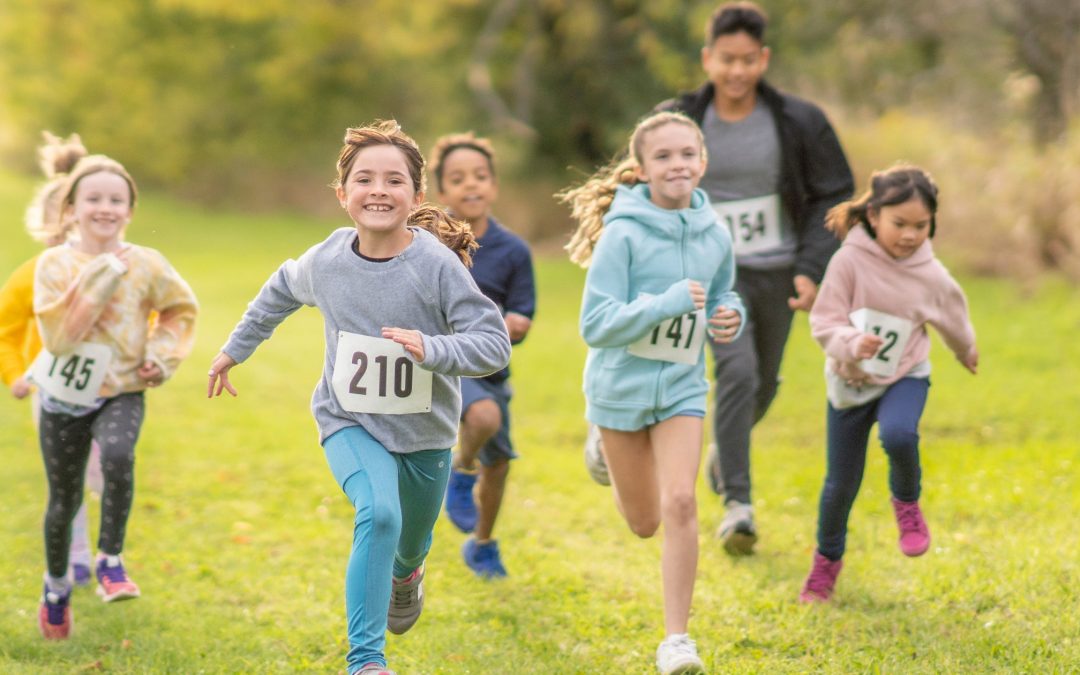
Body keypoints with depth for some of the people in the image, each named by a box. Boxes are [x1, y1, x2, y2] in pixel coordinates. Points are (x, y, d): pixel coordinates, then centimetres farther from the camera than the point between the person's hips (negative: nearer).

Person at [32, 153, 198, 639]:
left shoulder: (146, 264, -6)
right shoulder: (55, 264, -9)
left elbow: (181, 309, 12)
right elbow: (57, 335, -20)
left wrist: (163, 353, -4)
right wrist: (97, 280, -23)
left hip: (120, 392, 0)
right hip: (64, 394, 0)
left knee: (117, 457, -32)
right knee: (64, 499, 9)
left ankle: (110, 561, -16)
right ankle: (56, 586, 35)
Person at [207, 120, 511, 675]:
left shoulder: (437, 265, -22)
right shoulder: (326, 260, -13)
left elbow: (494, 344, -23)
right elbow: (281, 291, 11)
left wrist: (430, 349, -39)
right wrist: (235, 348, 20)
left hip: (424, 432, 1)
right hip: (349, 422, -1)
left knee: (410, 544, 22)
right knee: (379, 513, -28)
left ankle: (405, 573, 63)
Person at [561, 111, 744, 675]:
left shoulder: (714, 235, -4)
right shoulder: (624, 233, -18)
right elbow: (595, 324, -22)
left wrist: (729, 318, -8)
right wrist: (667, 303, -32)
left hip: (681, 385, 2)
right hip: (622, 383, -2)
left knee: (681, 504, -15)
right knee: (644, 522, 13)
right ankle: (608, 450, 49)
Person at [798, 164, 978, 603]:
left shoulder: (931, 275, -9)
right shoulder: (850, 261, -18)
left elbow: (953, 319, 12)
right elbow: (824, 321, -18)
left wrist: (967, 352, 30)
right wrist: (852, 343, -37)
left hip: (904, 377, 0)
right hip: (850, 382, 0)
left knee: (898, 434, -33)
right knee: (841, 482, 7)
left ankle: (907, 504, -2)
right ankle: (828, 559, 33)